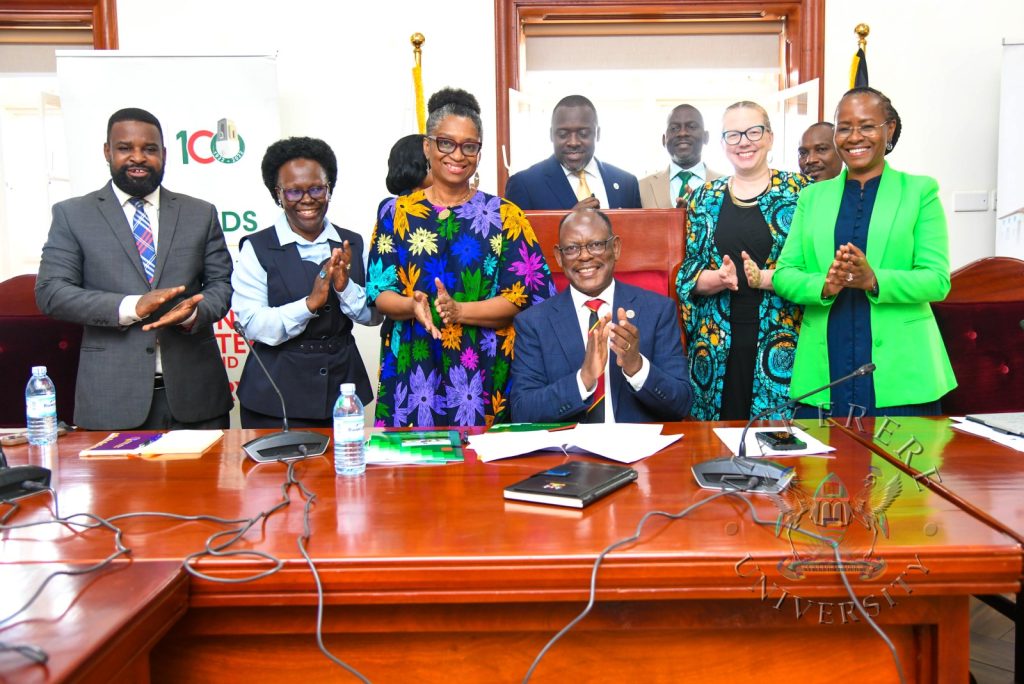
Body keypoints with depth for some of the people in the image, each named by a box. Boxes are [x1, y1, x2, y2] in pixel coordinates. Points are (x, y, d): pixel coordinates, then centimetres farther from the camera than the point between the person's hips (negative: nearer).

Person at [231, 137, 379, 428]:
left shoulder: (352, 244, 6)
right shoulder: (257, 249, -4)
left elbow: (374, 316, 2)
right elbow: (252, 326, -12)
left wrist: (345, 287, -16)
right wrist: (310, 303, -23)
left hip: (343, 387, 3)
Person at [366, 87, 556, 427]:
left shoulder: (505, 215, 3)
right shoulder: (396, 213, 6)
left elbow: (520, 297, -4)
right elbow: (380, 292, 2)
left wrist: (459, 311, -18)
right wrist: (413, 306, -19)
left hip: (484, 371, 0)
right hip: (411, 371, 1)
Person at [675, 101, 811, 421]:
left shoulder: (799, 190, 2)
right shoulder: (705, 197, 10)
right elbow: (689, 273, 8)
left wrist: (767, 278, -18)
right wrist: (720, 278, -12)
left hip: (782, 339, -2)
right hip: (717, 342, 2)